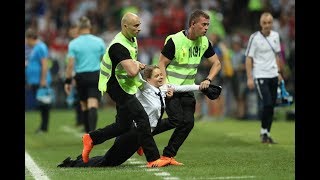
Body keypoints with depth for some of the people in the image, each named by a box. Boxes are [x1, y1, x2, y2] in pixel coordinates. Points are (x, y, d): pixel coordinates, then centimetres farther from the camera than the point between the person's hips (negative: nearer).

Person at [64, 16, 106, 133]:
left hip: (80, 77, 0)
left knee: (84, 107, 14)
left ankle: (88, 132, 22)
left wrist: (67, 81, -1)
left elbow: (70, 64, -7)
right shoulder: (99, 41, 1)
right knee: (93, 106, -9)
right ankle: (92, 131, -27)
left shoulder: (73, 44, -3)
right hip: (96, 76, 0)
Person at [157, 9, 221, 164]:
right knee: (176, 120, -19)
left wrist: (208, 80, -7)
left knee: (188, 122, -6)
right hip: (171, 87, -6)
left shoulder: (204, 42, 2)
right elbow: (161, 64, -11)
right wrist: (166, 85, -22)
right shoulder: (175, 40, -16)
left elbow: (216, 63, 10)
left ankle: (168, 156, 4)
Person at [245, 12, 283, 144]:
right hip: (260, 76, -6)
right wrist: (249, 78, -14)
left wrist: (279, 72, 14)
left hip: (273, 75, 6)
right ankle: (264, 131, 3)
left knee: (271, 106, 6)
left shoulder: (275, 36, 8)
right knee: (267, 104, -14)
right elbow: (249, 58, -9)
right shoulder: (255, 38, -9)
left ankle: (267, 133, 15)